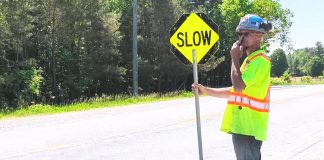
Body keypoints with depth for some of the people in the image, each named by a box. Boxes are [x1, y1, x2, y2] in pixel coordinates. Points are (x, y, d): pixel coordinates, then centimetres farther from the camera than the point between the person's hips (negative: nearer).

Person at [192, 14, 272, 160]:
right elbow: (235, 91, 21)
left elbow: (239, 86, -24)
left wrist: (235, 58, -13)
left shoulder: (260, 60, -14)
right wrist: (206, 91, 13)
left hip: (249, 127, -10)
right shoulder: (249, 60, 19)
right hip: (242, 126, 10)